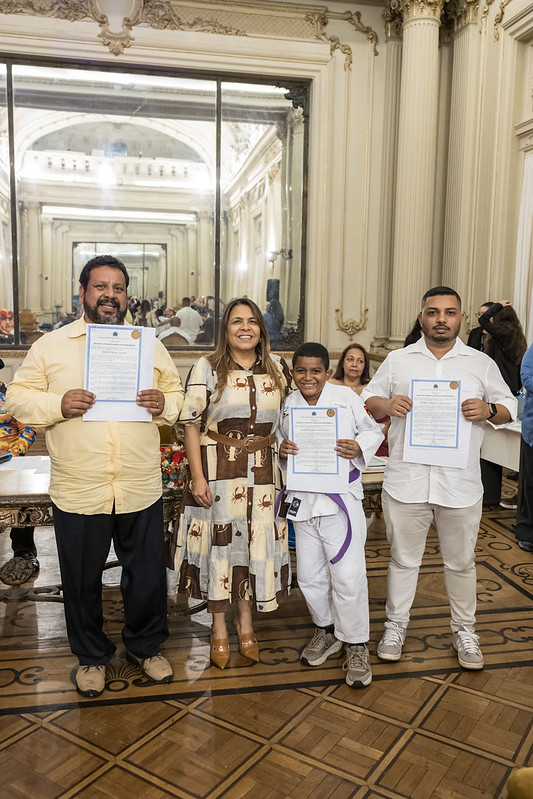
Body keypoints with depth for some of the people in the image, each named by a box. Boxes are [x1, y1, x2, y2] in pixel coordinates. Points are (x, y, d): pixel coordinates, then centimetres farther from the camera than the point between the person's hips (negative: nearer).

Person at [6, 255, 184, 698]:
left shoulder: (150, 345, 8)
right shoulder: (51, 345, 2)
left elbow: (177, 394, 13)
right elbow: (19, 397, 2)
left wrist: (164, 403, -10)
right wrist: (58, 405, -17)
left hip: (141, 489, 2)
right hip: (78, 491, -1)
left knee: (147, 575, 13)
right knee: (82, 580, 13)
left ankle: (146, 646, 38)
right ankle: (92, 656, 36)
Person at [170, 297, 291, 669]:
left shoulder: (277, 367, 6)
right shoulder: (207, 368, -4)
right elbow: (192, 425, -6)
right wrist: (197, 477, -11)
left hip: (263, 471, 3)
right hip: (218, 469, -3)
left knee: (257, 541, 10)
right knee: (220, 541, 6)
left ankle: (246, 622, 31)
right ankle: (219, 629, 25)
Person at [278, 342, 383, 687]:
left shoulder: (346, 397, -5)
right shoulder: (288, 405, 4)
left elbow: (373, 430, 3)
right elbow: (280, 439, 14)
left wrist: (359, 447, -17)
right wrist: (281, 448, -9)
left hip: (341, 497, -4)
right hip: (303, 499, 4)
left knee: (348, 575, -5)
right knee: (310, 574, 13)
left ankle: (356, 645, 17)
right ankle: (327, 629, 38)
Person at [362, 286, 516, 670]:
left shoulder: (482, 364, 6)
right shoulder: (398, 360, 6)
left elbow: (509, 406, 9)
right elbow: (368, 399, 8)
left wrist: (488, 410, -13)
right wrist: (386, 405, -14)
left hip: (460, 484, 1)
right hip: (406, 481, 0)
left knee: (461, 562, 14)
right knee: (403, 558, 12)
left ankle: (465, 630, 35)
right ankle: (396, 626, 30)